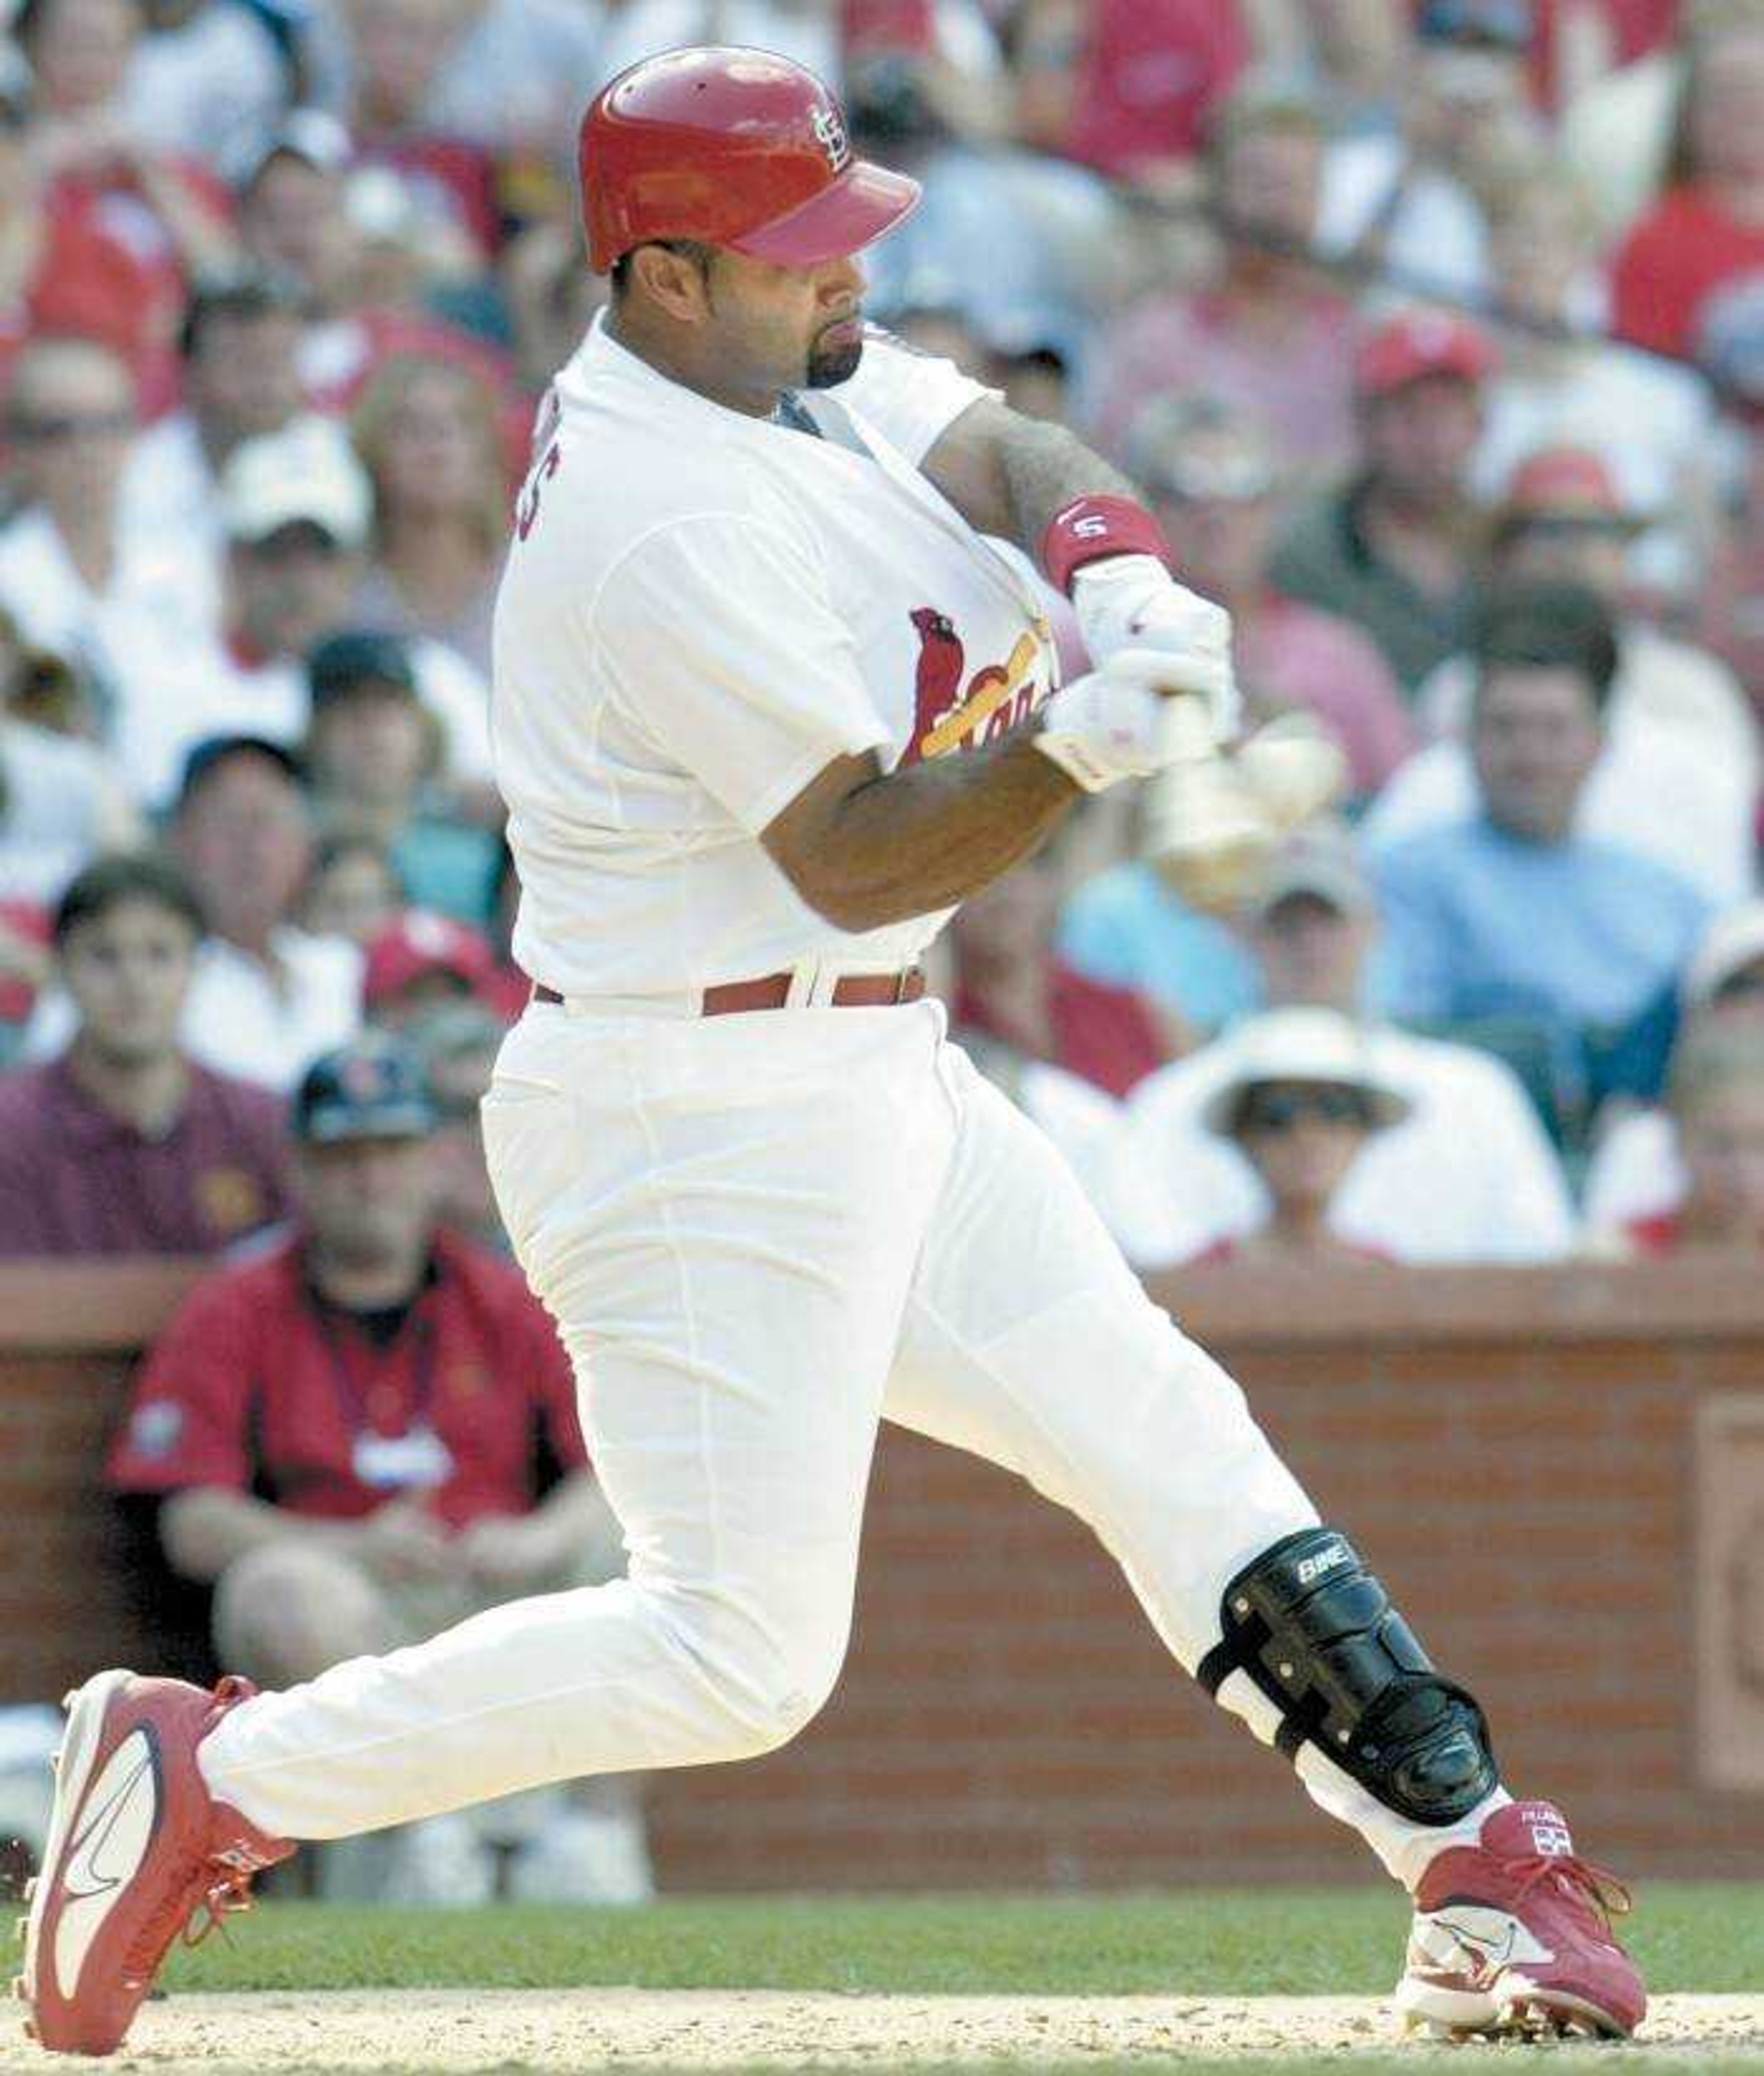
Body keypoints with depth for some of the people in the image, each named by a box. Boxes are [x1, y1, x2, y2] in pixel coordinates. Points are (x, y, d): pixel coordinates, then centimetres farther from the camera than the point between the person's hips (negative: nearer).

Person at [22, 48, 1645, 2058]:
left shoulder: (793, 372, 6)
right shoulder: (673, 528, -23)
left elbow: (1007, 456, 1)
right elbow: (857, 855, -21)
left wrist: (1116, 570, -20)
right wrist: (1076, 748, -35)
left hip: (864, 1078, 10)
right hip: (707, 1119, -10)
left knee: (1157, 1433, 13)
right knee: (738, 1649, -10)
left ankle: (1465, 1846, 19)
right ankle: (207, 1780, -2)